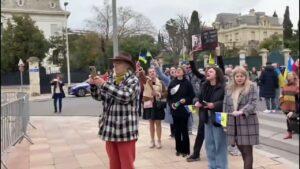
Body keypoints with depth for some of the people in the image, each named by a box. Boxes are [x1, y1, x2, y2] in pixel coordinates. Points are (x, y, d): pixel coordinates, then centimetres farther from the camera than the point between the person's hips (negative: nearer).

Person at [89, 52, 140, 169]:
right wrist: (93, 85, -1)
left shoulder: (133, 80, -6)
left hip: (125, 131, -6)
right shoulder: (112, 80, 13)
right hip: (110, 129, 6)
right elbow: (98, 96, 18)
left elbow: (125, 96, -23)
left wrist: (104, 84, -21)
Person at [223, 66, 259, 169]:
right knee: (241, 148, 13)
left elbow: (253, 103, -13)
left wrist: (242, 111, -27)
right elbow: (225, 105, 13)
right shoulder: (229, 88, 13)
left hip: (247, 121, -5)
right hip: (233, 122, 5)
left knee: (247, 150, -2)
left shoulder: (251, 87, -2)